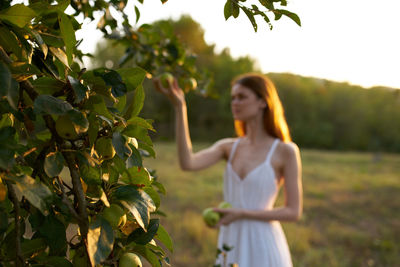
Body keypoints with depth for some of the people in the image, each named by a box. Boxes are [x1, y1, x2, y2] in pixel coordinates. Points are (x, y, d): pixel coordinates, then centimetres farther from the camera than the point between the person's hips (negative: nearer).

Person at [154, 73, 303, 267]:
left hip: (263, 248, -4)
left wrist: (241, 214, -14)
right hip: (231, 248, 4)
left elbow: (294, 212, -6)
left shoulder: (286, 151, -6)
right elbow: (187, 163, -12)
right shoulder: (228, 147, 6)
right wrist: (179, 106, -14)